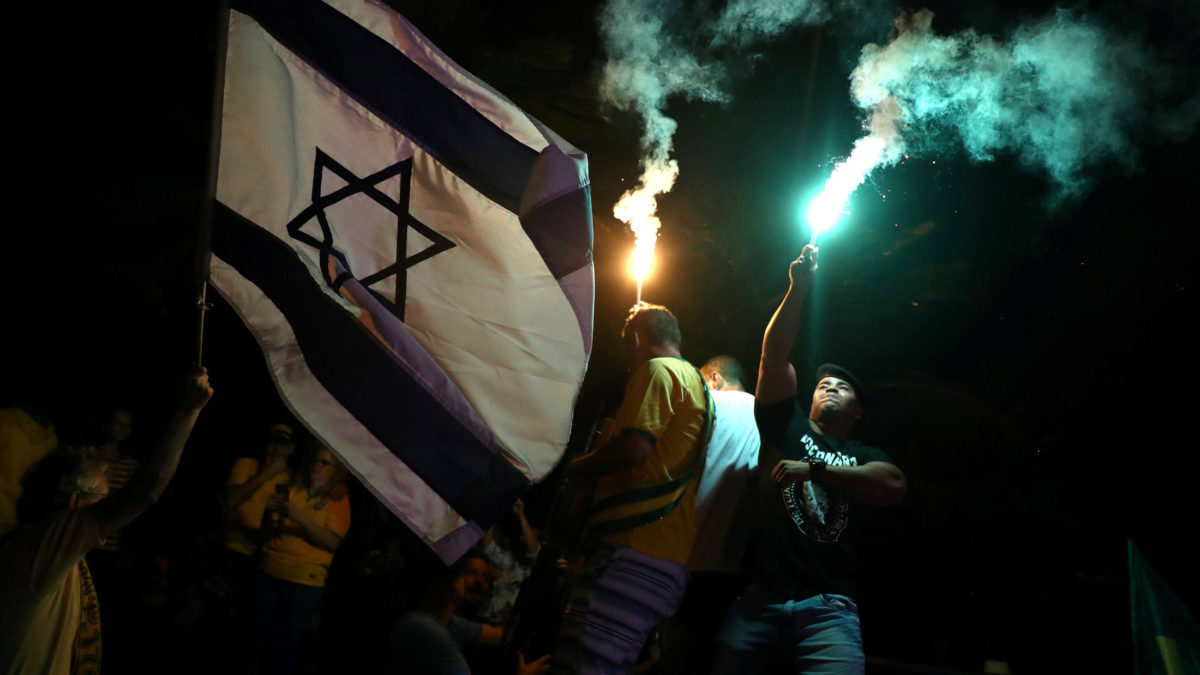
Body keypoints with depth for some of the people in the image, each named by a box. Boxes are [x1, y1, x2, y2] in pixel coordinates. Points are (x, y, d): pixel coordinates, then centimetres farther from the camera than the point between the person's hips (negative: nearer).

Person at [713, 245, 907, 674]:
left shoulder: (865, 457, 20)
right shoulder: (788, 426, 19)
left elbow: (894, 487, -3)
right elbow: (773, 356, 7)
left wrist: (814, 468, -6)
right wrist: (799, 290, 2)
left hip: (826, 606, 0)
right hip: (759, 598, 0)